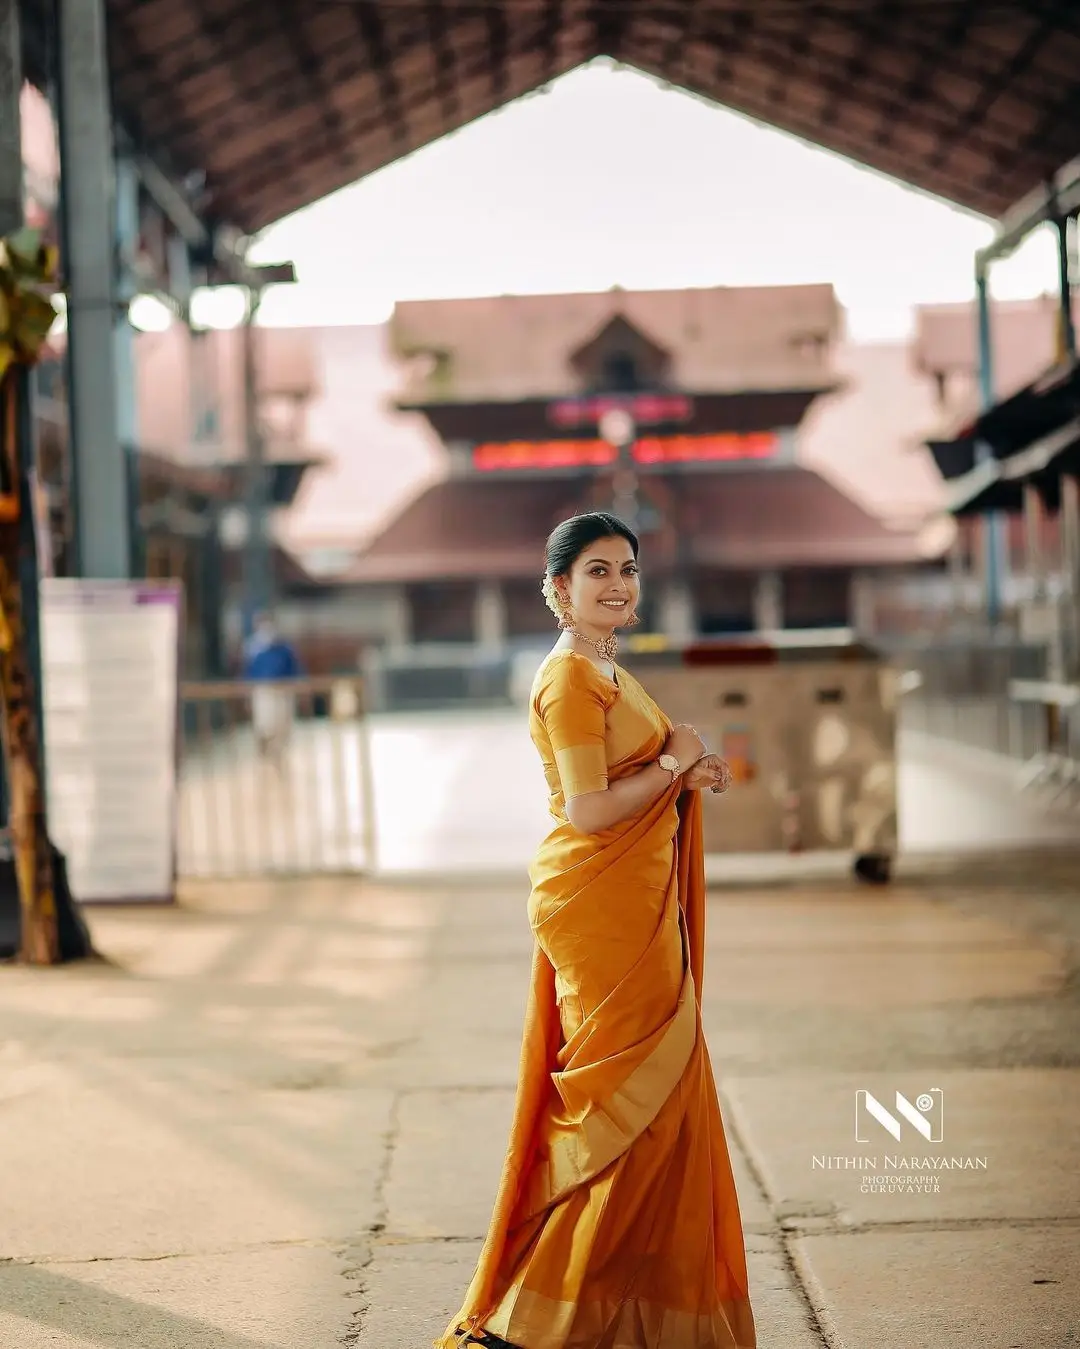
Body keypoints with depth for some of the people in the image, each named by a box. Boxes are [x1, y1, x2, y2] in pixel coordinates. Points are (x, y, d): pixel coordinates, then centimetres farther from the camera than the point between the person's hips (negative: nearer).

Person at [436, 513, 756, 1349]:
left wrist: (686, 774, 5)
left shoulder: (608, 674, 16)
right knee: (631, 1095, -6)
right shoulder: (570, 681, -15)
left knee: (651, 1095, 13)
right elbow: (589, 811, -22)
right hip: (599, 906, -10)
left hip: (638, 905, 10)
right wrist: (675, 761, -10)